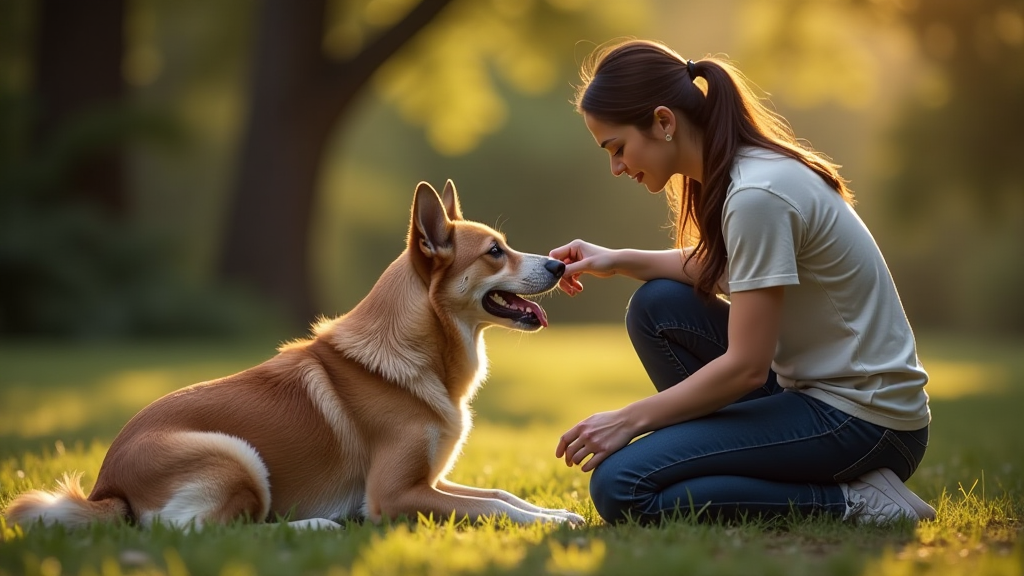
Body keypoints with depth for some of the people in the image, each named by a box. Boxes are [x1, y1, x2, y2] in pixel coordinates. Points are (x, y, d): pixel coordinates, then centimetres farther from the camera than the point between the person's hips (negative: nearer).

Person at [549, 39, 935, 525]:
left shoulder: (758, 194, -22)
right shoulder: (734, 172, 5)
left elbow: (746, 366, -22)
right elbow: (716, 269, 23)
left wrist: (629, 419, -13)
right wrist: (619, 261, 7)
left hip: (864, 420, -9)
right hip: (809, 387, 9)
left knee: (621, 489, -16)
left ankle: (848, 502, -10)